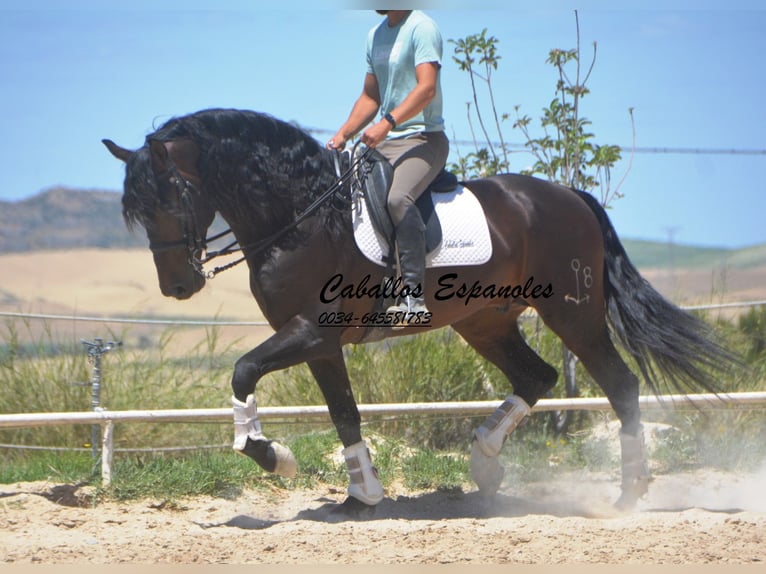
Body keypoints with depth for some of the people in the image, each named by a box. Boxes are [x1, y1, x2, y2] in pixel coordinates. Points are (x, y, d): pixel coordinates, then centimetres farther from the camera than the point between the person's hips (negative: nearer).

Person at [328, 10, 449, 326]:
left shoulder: (422, 28, -10)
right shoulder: (376, 35, 16)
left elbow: (427, 87, -23)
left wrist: (387, 123, -32)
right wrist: (342, 136, 8)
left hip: (422, 138, -9)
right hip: (384, 143, 9)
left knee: (398, 198, -34)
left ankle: (413, 294, -36)